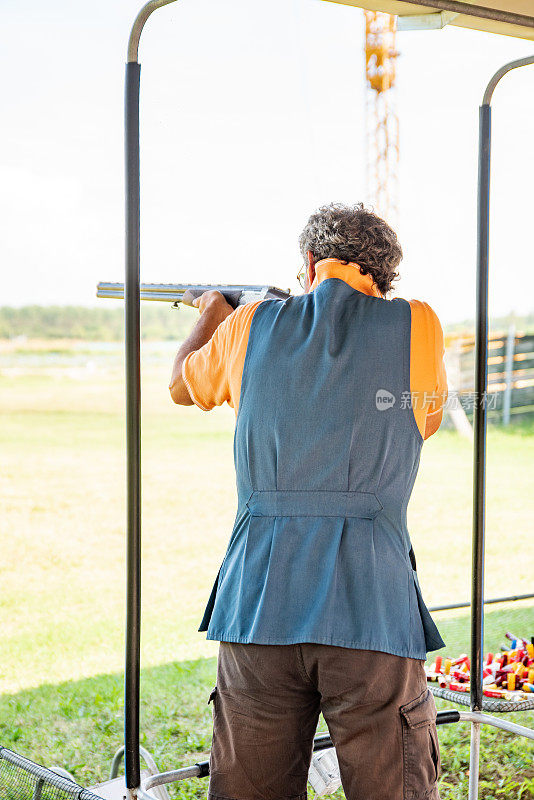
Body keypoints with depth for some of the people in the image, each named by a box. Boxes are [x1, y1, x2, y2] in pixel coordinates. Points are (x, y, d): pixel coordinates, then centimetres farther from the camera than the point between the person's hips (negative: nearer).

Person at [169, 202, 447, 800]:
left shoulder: (250, 325, 9)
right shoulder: (417, 326, 5)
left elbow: (183, 386, 30)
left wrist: (210, 313, 49)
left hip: (259, 600, 2)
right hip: (372, 605, -2)